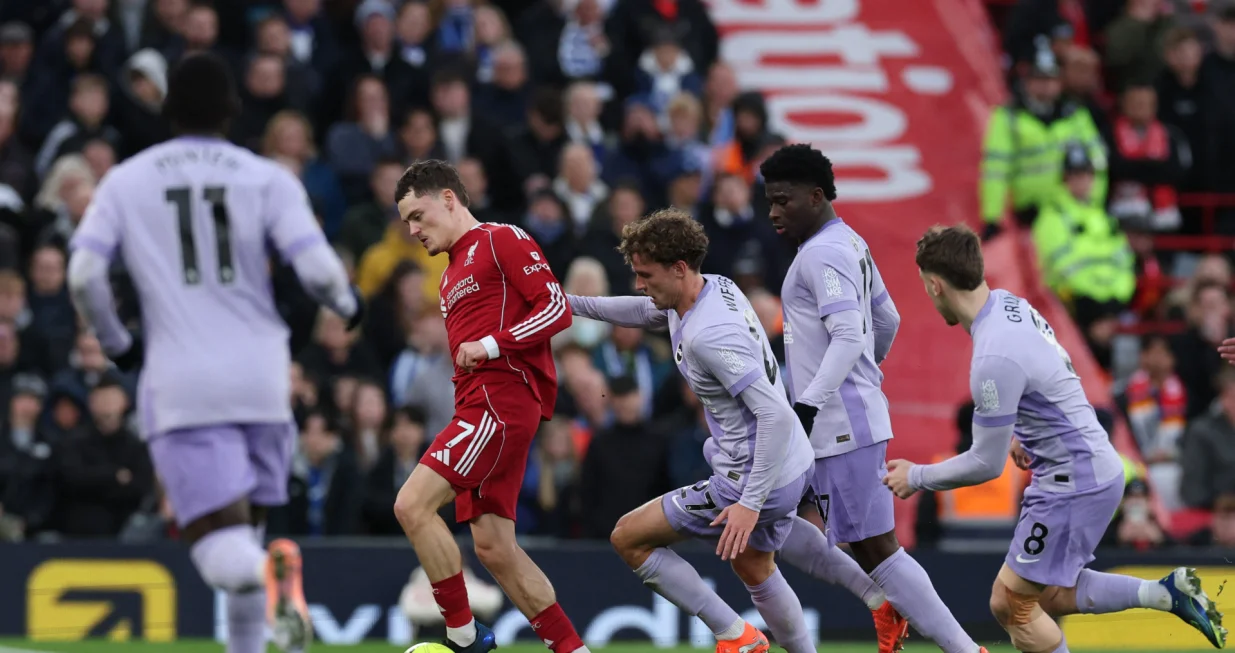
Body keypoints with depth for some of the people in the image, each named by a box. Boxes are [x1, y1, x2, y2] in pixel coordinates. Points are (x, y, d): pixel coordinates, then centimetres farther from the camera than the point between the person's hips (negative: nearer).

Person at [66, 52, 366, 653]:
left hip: (180, 381, -1)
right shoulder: (268, 179, 4)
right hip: (261, 373, 1)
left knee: (221, 546, -8)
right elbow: (317, 269, -7)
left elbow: (83, 275, -3)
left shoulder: (125, 182, 7)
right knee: (248, 513, 20)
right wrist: (348, 305, 16)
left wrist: (116, 343, 15)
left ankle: (265, 574, -41)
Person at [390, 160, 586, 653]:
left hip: (502, 399, -9)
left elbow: (557, 309, -10)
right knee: (494, 548, 2)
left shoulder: (501, 240, -1)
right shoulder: (451, 274, 26)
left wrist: (491, 345, -17)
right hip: (477, 404, 9)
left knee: (412, 504, -18)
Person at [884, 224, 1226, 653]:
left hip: (1073, 485, -10)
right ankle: (1165, 594, 12)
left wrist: (917, 477, -6)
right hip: (1097, 469, 10)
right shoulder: (1008, 303, 2)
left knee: (1011, 605, -1)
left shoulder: (994, 359, -27)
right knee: (1042, 597, 17)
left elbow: (987, 464, -19)